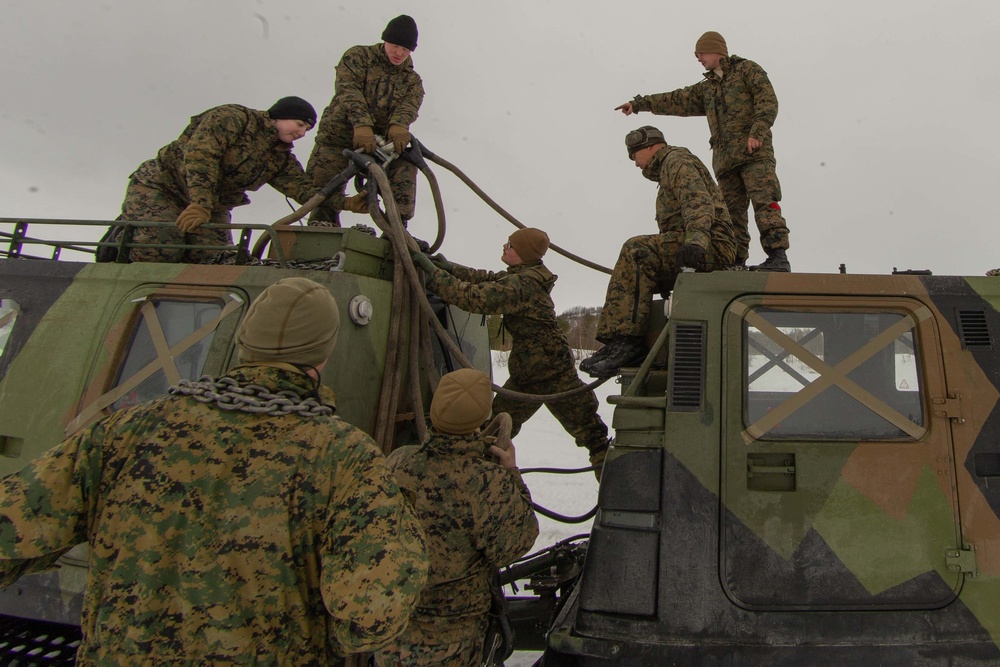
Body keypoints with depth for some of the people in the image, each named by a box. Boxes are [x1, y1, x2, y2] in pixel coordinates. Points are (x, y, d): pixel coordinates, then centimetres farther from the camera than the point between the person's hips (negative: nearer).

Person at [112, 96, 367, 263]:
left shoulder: (281, 159, 3)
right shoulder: (234, 118, -16)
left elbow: (305, 190, -12)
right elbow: (199, 155, -29)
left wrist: (346, 203, -30)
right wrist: (200, 203, -42)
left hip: (212, 209, 7)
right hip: (160, 185, -6)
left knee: (212, 260, -13)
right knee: (160, 247, -24)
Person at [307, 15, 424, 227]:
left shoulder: (412, 80, 12)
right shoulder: (358, 56, 3)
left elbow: (408, 105, -10)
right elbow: (348, 90, -15)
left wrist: (398, 125, -35)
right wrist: (362, 124, -33)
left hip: (380, 140, 2)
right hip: (339, 134, -1)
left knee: (405, 165, -23)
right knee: (323, 176, -17)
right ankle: (323, 221, 6)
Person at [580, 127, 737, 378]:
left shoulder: (678, 160, 0)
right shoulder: (668, 169, 32)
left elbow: (699, 202, -20)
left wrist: (696, 240, -39)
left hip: (712, 246, -10)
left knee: (637, 250, -26)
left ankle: (628, 342, -31)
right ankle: (617, 341, -8)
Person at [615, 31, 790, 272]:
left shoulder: (748, 69, 9)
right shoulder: (706, 88, 28)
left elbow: (768, 100, -3)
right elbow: (677, 100, 25)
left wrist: (757, 132, -18)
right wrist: (638, 104, 20)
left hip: (754, 152, -7)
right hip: (725, 157, 7)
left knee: (764, 201, -18)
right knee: (731, 210, -2)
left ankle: (778, 256, -25)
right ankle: (737, 262, -4)